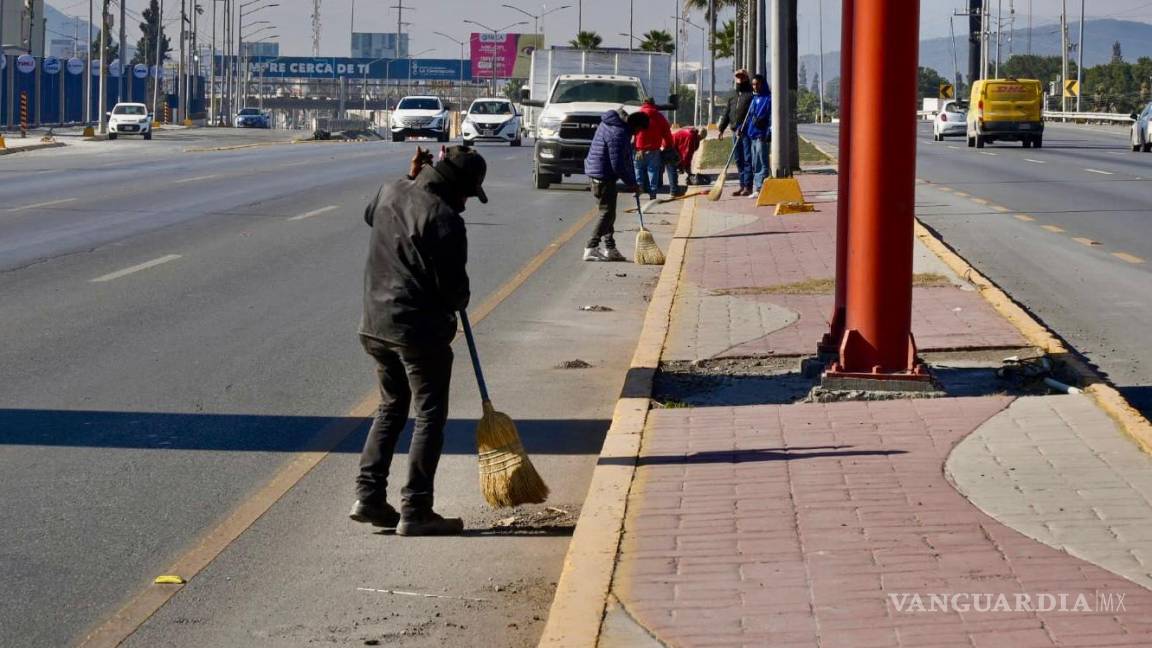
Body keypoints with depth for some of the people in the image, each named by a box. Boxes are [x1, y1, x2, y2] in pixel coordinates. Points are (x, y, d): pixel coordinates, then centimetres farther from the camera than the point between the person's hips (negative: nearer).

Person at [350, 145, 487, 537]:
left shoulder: (390, 192, 6)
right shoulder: (445, 220, -17)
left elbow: (370, 216, 32)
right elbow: (454, 285, -15)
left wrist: (413, 178, 25)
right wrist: (459, 302, 9)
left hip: (375, 324, 8)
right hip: (419, 330, -8)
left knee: (391, 406, 21)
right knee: (430, 415, 1)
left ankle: (369, 496, 15)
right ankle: (415, 511, 0)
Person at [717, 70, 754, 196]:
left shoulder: (750, 95, -3)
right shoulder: (733, 97, 21)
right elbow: (726, 113, 20)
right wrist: (721, 128, 10)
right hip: (736, 131, 8)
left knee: (747, 159, -8)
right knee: (739, 160, 10)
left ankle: (748, 186, -8)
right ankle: (742, 185, 15)